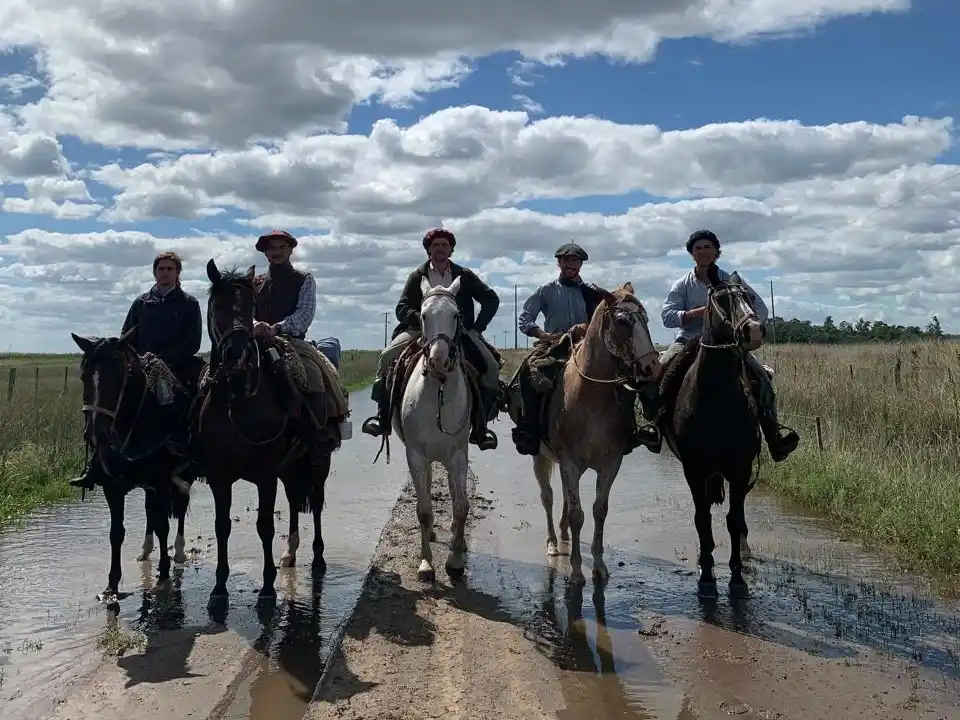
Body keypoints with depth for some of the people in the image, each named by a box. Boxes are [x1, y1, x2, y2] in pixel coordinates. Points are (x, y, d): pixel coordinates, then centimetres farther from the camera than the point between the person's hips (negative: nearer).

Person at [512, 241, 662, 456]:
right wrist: (544, 335, -11)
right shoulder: (546, 290, 11)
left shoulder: (592, 292, 14)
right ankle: (528, 428, -26)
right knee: (528, 369, -31)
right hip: (555, 346, -1)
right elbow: (524, 320, 7)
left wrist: (588, 327, -12)